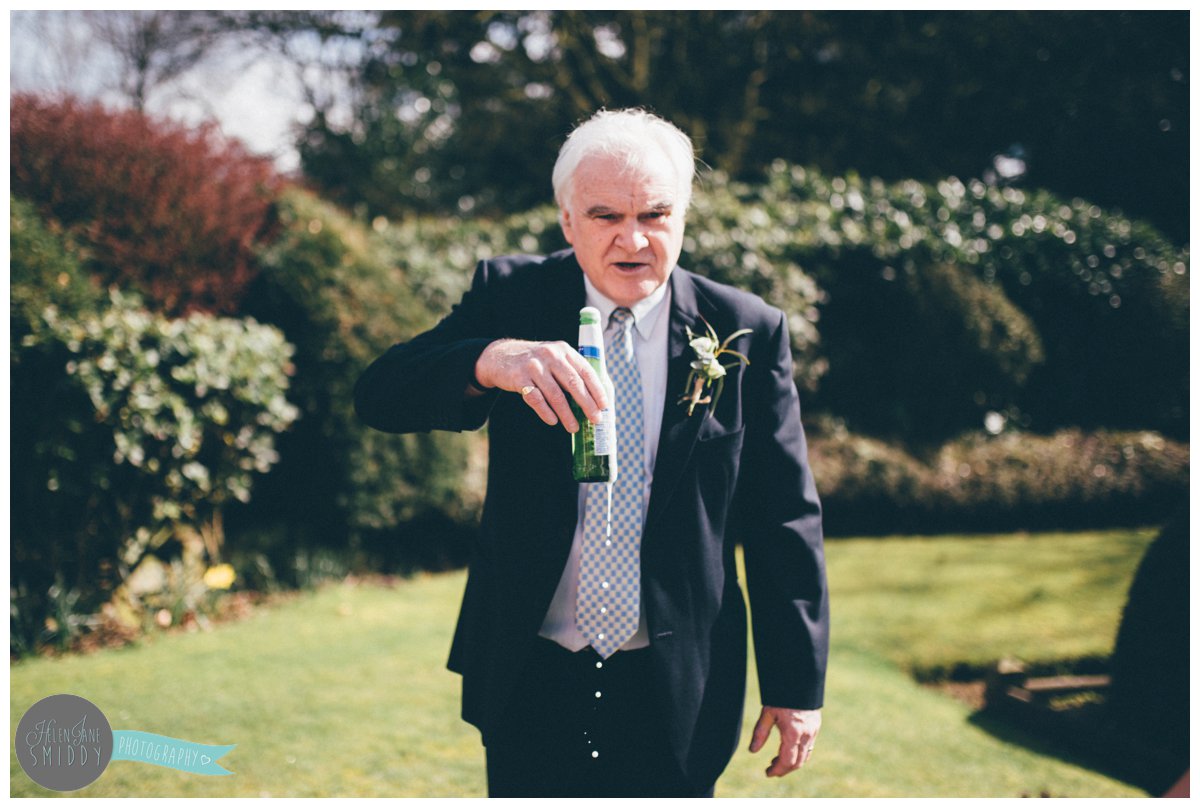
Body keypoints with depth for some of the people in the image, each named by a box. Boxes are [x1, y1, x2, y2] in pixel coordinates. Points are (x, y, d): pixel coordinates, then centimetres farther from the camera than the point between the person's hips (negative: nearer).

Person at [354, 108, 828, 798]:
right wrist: (490, 360, -34)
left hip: (677, 692, 0)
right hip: (530, 683, 1)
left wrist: (796, 686, 1)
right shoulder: (511, 296, -1)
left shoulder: (748, 333, -3)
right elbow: (380, 397, -14)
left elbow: (785, 520, 1)